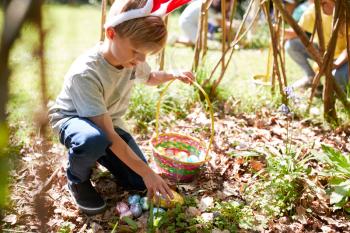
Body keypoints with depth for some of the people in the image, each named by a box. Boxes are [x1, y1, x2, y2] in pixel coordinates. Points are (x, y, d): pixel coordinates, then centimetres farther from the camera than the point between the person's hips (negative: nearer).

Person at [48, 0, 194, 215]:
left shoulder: (132, 58, -15)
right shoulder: (85, 73, -36)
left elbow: (149, 77, 12)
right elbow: (109, 135, -35)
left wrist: (173, 75, -8)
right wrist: (146, 171, -34)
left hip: (108, 121, 6)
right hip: (72, 119, -5)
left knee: (138, 182, -7)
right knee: (94, 139, -43)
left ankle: (96, 153, 20)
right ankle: (78, 179, -8)